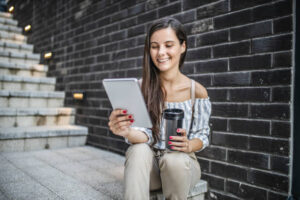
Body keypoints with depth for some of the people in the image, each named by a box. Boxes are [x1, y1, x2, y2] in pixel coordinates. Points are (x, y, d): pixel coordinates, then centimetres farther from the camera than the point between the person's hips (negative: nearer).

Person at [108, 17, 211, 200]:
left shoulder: (197, 91, -6)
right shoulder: (141, 87, -5)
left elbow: (202, 136, -1)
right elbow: (145, 134, -12)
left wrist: (188, 145, -25)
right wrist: (128, 132, -35)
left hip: (183, 164, 1)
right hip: (148, 164, 0)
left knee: (175, 159, -33)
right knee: (139, 149, -32)